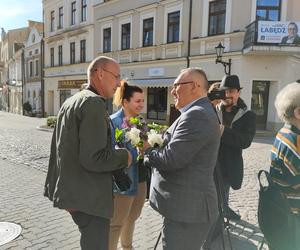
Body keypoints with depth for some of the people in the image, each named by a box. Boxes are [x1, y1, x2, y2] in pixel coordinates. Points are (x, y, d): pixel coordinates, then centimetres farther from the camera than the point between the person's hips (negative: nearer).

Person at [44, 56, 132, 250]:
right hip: (88, 197, -10)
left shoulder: (70, 102, 11)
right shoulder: (94, 103, -19)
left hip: (71, 190, 10)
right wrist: (124, 156, -10)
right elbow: (94, 158, -26)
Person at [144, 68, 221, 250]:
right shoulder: (200, 112, 12)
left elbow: (171, 159, -24)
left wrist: (148, 151, -6)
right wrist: (155, 146, 1)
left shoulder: (196, 114, -21)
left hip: (187, 208, -10)